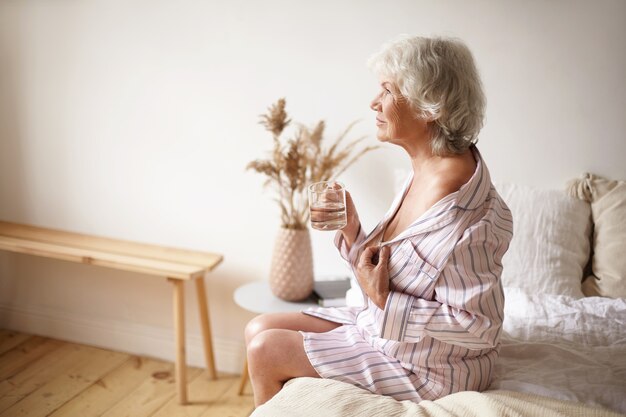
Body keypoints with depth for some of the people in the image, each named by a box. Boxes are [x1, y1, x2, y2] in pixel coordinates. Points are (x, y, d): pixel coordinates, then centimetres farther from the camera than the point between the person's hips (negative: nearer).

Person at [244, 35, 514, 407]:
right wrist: (351, 230, -10)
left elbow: (478, 322, -26)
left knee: (265, 351, -5)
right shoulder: (424, 170, 0)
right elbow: (389, 273, 5)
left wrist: (383, 301, -24)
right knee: (259, 329, 9)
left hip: (429, 367, -9)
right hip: (386, 329, 9)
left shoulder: (457, 201, -29)